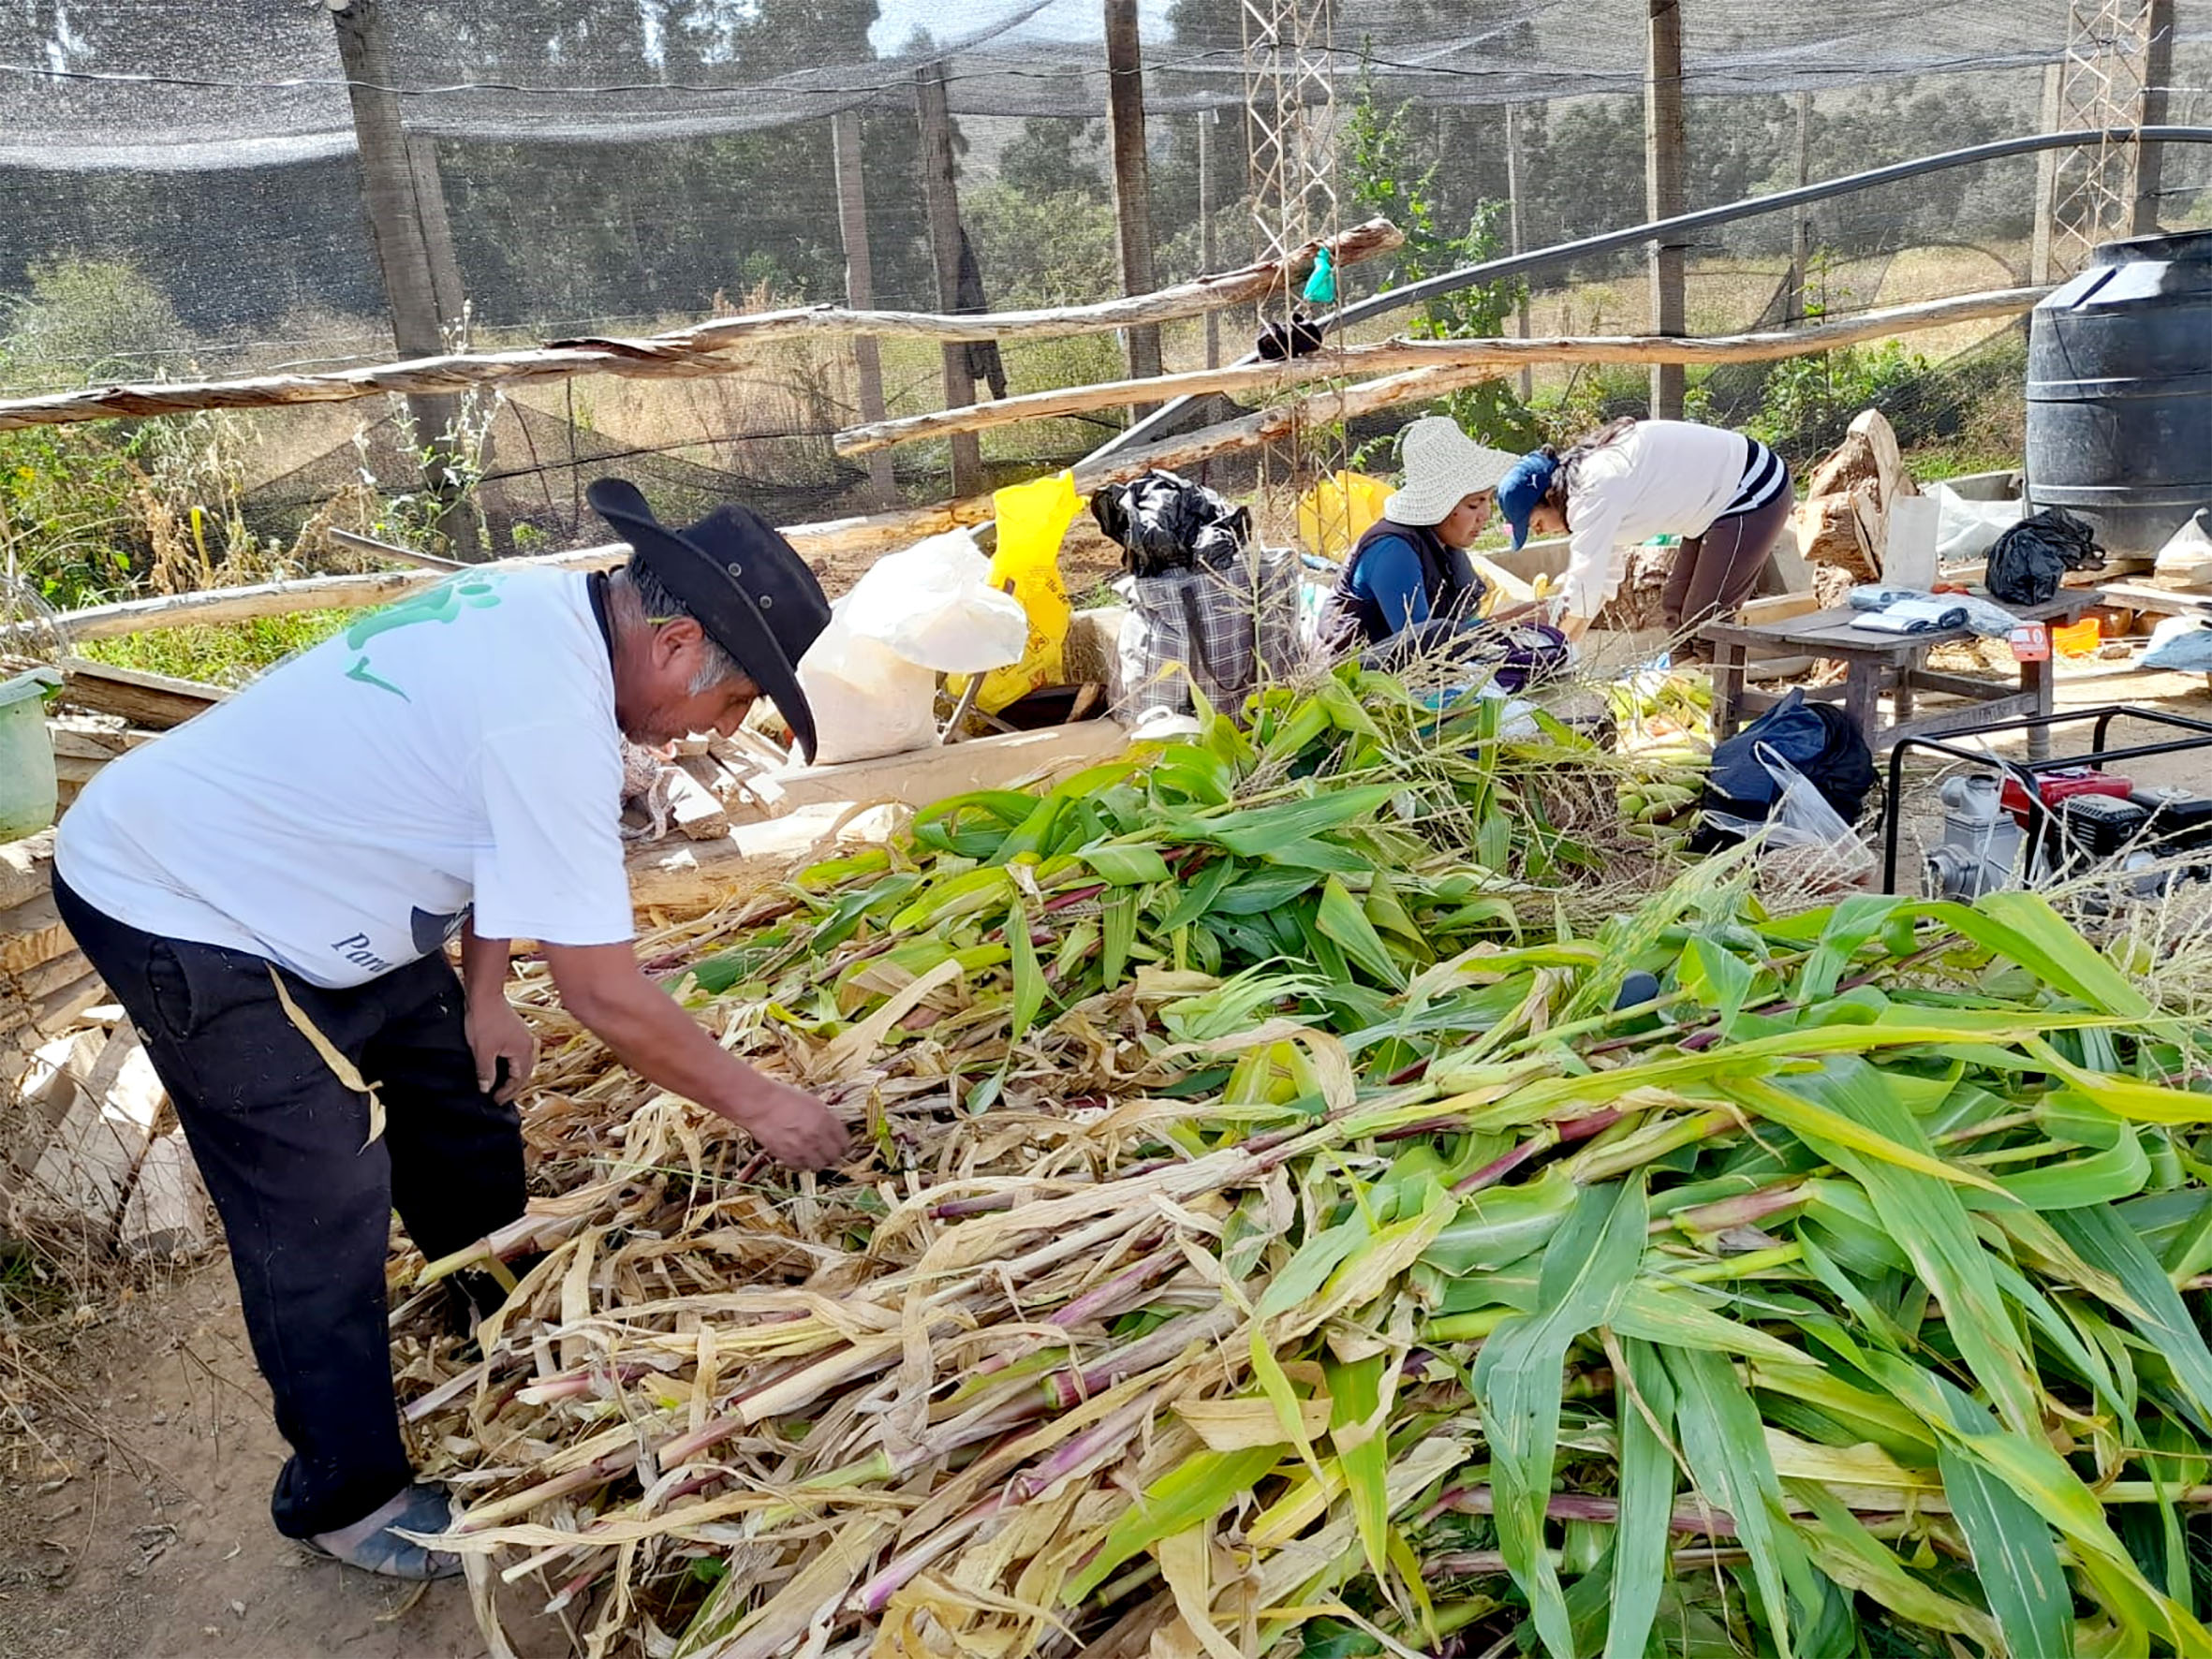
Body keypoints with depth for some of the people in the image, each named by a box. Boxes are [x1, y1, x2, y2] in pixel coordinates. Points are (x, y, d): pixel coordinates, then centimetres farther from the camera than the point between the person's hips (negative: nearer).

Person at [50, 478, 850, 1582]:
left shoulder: (544, 610, -8)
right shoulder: (552, 720, -35)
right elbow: (605, 997, -29)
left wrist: (484, 995, 0)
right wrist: (760, 1105, -17)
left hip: (298, 884, 9)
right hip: (179, 916, -9)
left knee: (462, 1081, 17)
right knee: (324, 1217, -3)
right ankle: (344, 1499, 18)